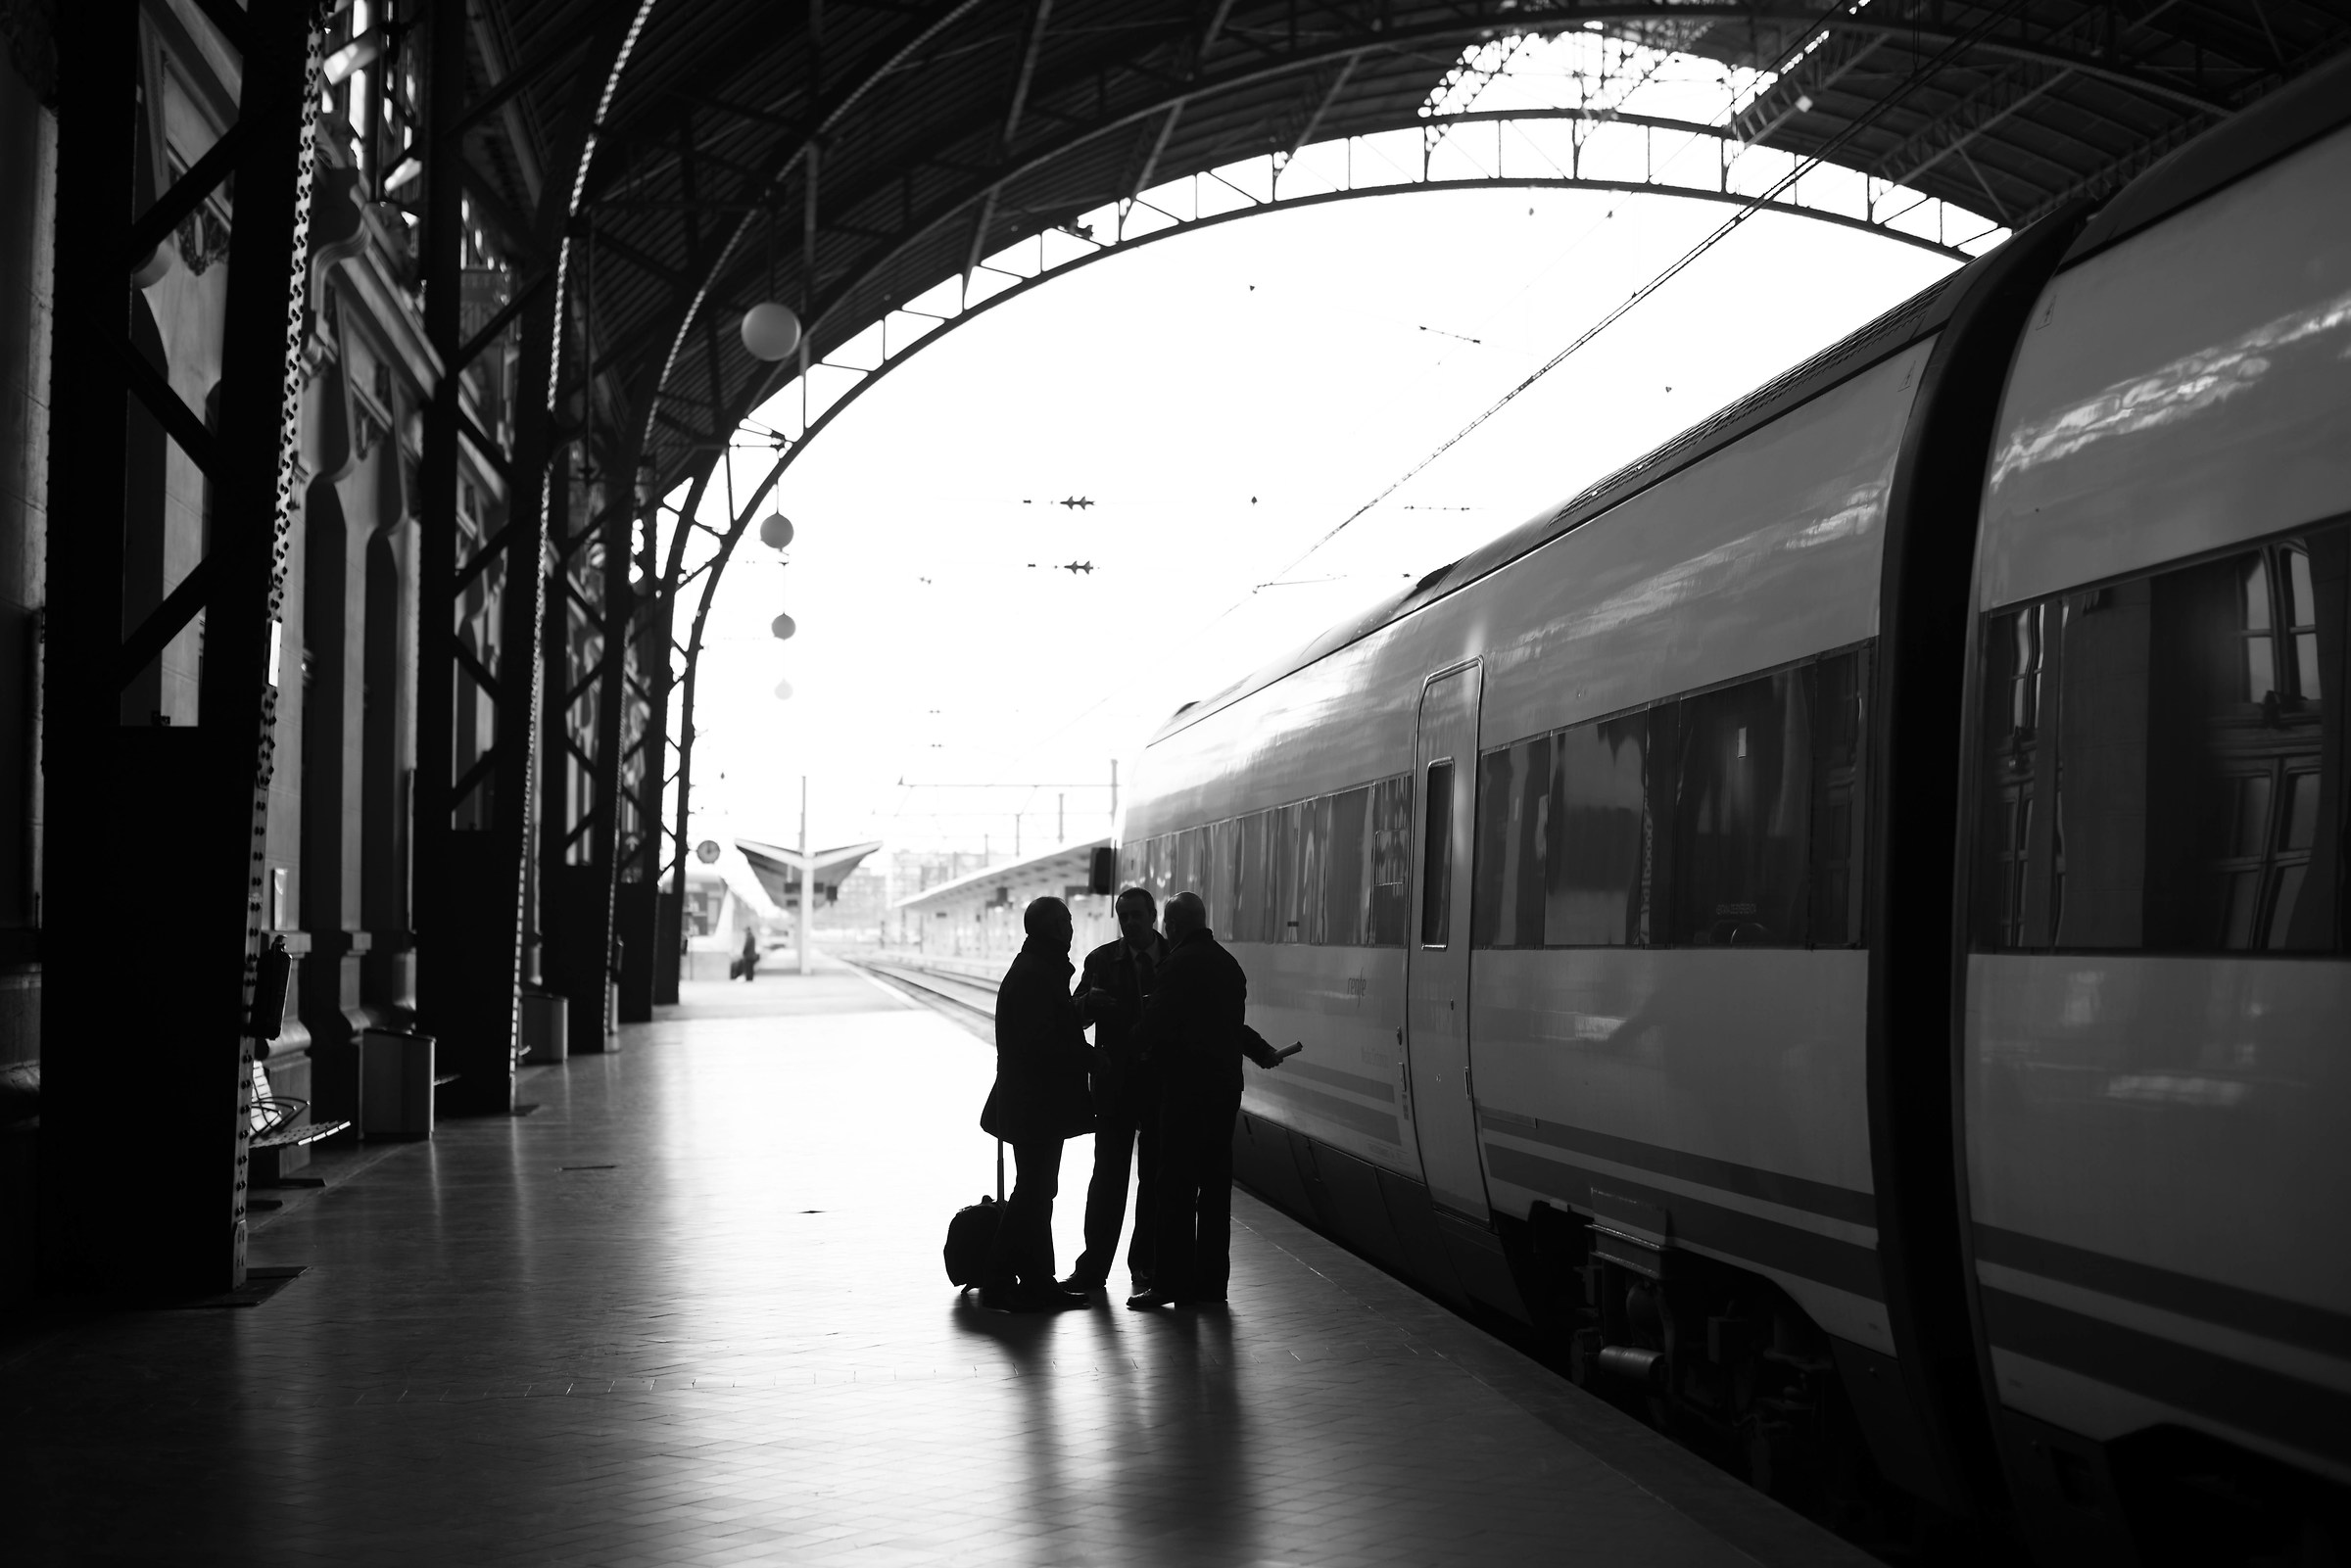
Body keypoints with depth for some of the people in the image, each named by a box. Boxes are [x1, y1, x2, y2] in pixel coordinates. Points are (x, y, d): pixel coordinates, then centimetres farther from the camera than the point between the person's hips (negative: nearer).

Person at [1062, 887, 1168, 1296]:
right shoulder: (1102, 960, 2)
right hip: (1116, 1086, -1)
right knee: (1108, 1178, -3)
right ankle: (1093, 1268, 1)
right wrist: (1090, 1001, -26)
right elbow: (1076, 1017, -4)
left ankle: (1145, 1263, 18)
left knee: (1156, 1179, 7)